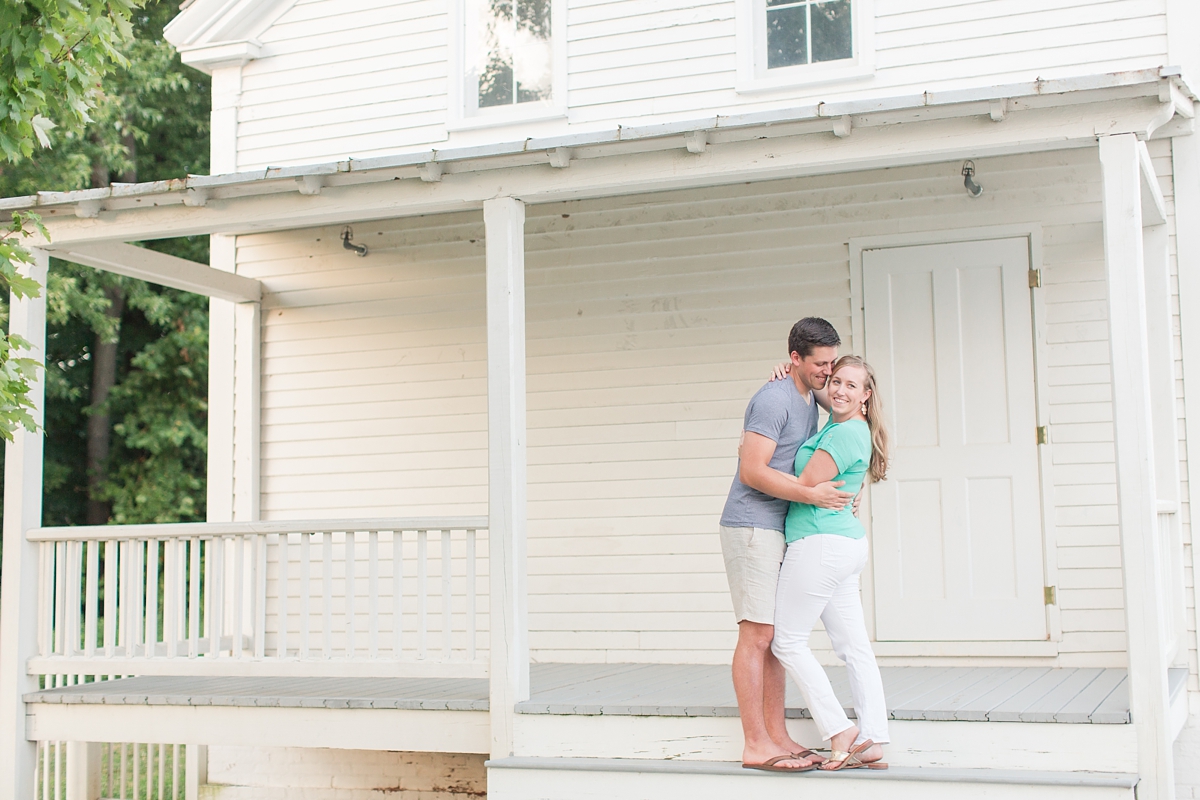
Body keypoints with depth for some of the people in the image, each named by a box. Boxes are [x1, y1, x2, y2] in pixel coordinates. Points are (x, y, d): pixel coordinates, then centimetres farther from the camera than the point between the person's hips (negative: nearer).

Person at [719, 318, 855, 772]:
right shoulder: (774, 399, -14)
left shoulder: (809, 398, 15)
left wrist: (840, 496, 14)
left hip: (778, 531, 9)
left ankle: (777, 738, 13)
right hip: (751, 528, -9)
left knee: (773, 637, 9)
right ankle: (756, 747, -7)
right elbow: (753, 472, -21)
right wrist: (812, 495, -21)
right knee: (756, 635, -9)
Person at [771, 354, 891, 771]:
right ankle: (872, 742, 7)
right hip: (849, 544, 10)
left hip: (821, 545, -10)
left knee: (788, 642, -1)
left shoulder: (845, 433, -16)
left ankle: (840, 732, -1)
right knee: (855, 647, 7)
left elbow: (804, 487, -16)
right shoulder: (845, 425, 13)